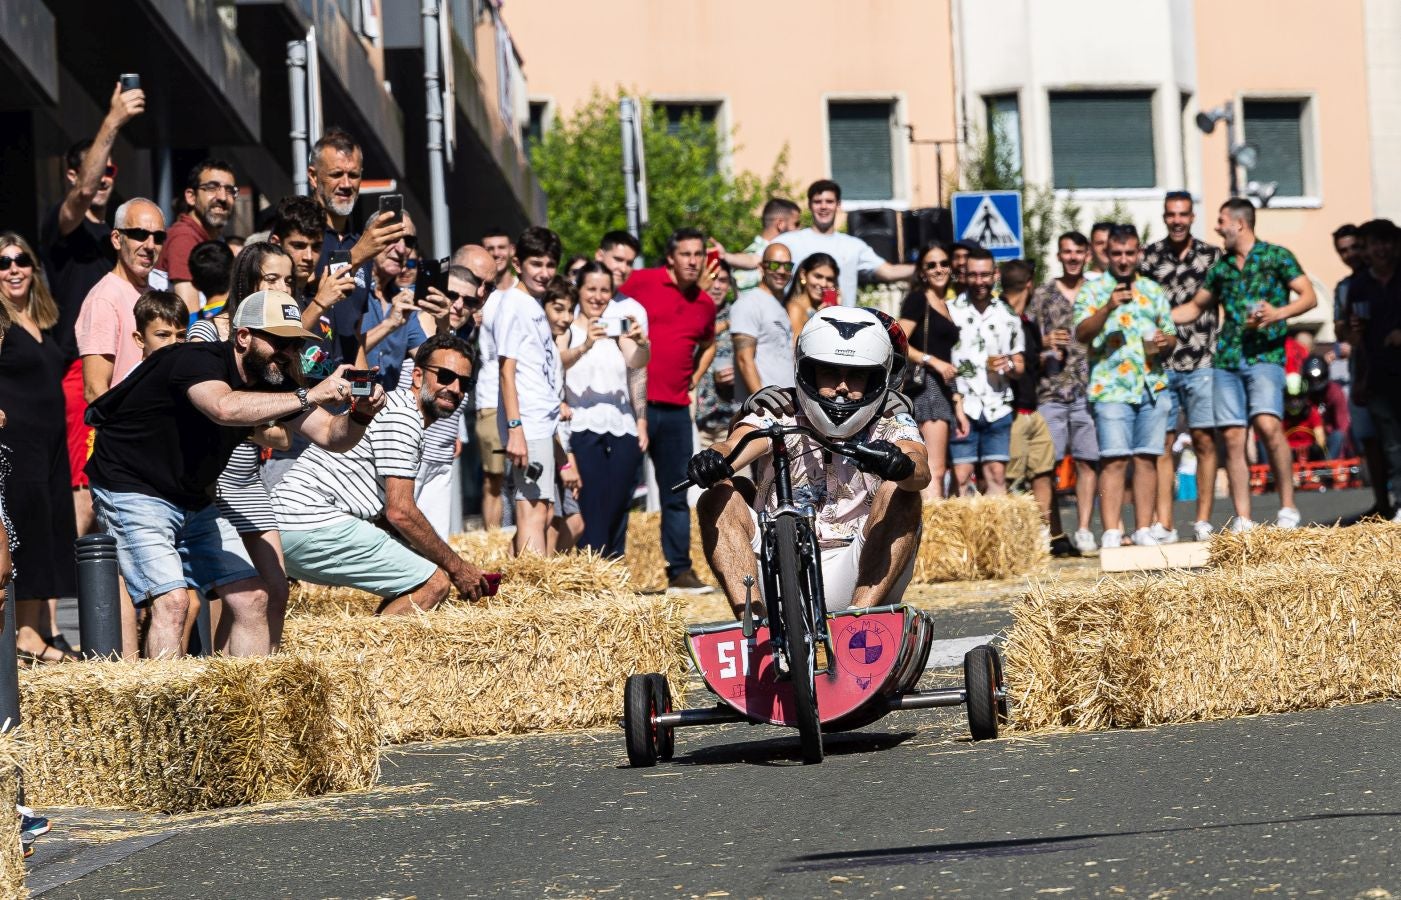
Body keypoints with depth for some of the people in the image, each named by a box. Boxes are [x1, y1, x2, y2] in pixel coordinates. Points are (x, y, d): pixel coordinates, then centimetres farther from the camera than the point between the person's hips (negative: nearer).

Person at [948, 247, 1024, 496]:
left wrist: (1009, 365, -7)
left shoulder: (1008, 317, 13)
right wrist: (956, 405, -11)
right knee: (961, 477, -8)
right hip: (963, 409, -3)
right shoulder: (951, 311, 2)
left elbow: (1020, 365, 18)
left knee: (997, 475, 2)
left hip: (998, 409, 3)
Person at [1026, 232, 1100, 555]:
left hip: (1087, 391, 1)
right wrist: (1045, 343, -11)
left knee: (1088, 461, -4)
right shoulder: (1042, 295, 10)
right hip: (1050, 391, -1)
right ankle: (1053, 534, -2)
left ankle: (1083, 531, -2)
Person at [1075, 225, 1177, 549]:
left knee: (1147, 459, 3)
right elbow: (1081, 333, -7)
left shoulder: (1153, 291, 17)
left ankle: (1144, 531, 7)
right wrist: (1108, 308, -22)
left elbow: (1171, 336, 20)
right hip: (1111, 387, -4)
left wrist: (1166, 341, -4)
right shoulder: (1093, 289, 5)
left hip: (1153, 386, 4)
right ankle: (1111, 534, -12)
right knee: (1114, 460, -10)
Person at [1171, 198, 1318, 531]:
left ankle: (1288, 507, -12)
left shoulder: (1275, 256, 4)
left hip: (1265, 354, -5)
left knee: (1268, 425, -23)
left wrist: (1279, 313, -18)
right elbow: (1195, 307, 31)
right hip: (1226, 360, 5)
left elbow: (1309, 297, -2)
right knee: (1232, 438, -2)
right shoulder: (1221, 267, 19)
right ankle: (1243, 521, 0)